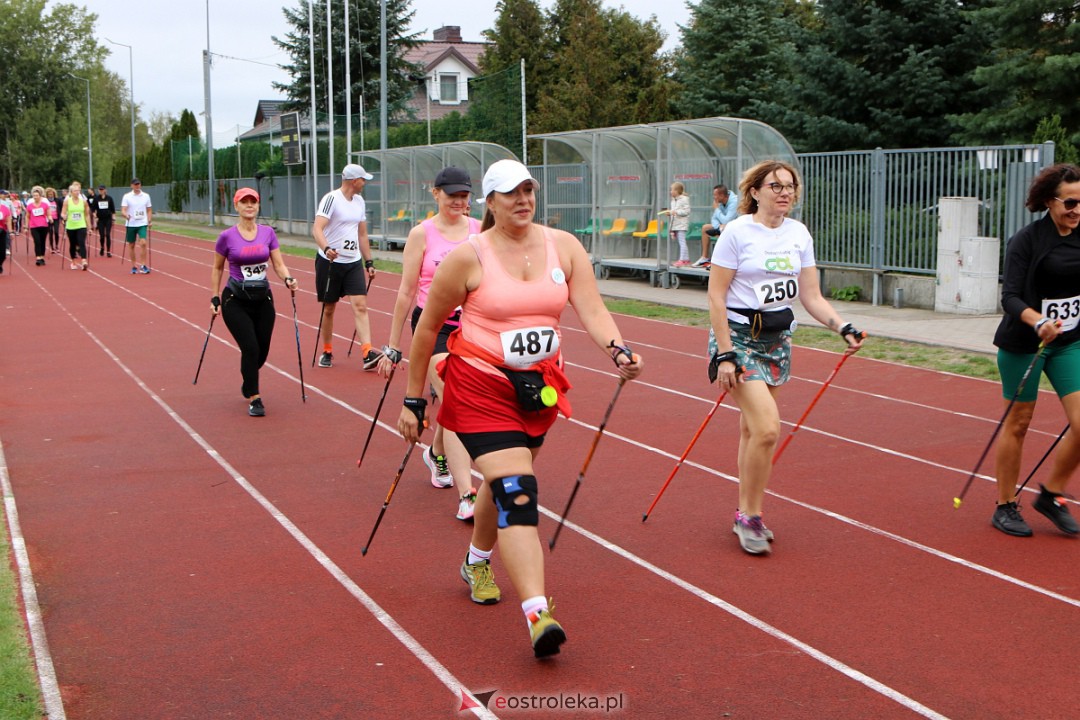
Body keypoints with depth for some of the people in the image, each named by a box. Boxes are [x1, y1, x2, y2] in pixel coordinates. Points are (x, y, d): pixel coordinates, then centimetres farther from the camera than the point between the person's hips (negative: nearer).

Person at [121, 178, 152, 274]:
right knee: (132, 246, 6)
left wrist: (150, 221, -1)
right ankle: (134, 267, 18)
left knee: (143, 243, -17)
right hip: (130, 224, 0)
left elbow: (149, 210, 12)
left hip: (142, 224, 0)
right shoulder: (127, 196, -1)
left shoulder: (146, 196, 5)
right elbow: (123, 210, -8)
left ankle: (143, 266, -12)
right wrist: (126, 215, -29)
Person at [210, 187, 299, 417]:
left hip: (263, 299, 3)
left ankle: (248, 384, 40)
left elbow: (278, 264, 0)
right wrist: (215, 298, 2)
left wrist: (288, 279, -20)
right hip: (235, 301, -3)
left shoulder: (268, 233, 0)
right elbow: (217, 269, 5)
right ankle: (254, 398, -1)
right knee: (250, 348, -15)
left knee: (262, 351, 8)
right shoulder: (227, 237, -7)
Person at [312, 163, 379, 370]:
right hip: (330, 262, -5)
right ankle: (327, 352, 22)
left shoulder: (359, 201, 11)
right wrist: (326, 248, -41)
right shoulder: (331, 199, -12)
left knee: (360, 306, -9)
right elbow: (317, 229, -23)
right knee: (329, 308, 6)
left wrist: (369, 262, 16)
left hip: (354, 262, 5)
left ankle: (368, 354, -16)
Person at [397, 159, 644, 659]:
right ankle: (537, 613, -24)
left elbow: (591, 309, -10)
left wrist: (617, 350, -31)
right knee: (516, 492, -18)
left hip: (538, 387, 5)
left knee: (503, 482, 20)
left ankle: (477, 562, 48)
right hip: (480, 387, -5)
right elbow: (427, 328, -3)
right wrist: (413, 400, -1)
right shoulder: (468, 257, -10)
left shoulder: (563, 246, 0)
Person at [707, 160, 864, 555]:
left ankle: (746, 513, 24)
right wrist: (725, 354, -17)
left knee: (752, 428, 12)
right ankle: (750, 515, 0)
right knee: (768, 428, -16)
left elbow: (811, 297, 7)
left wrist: (843, 327, -9)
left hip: (778, 338, 6)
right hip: (739, 336, -6)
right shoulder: (737, 232, -11)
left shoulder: (799, 234, 6)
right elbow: (716, 297, -12)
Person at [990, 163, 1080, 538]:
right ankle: (1005, 507, 18)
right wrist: (1038, 322, -36)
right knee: (1018, 423, 4)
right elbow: (1011, 298, -19)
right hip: (1024, 343, -5)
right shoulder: (1026, 240, -12)